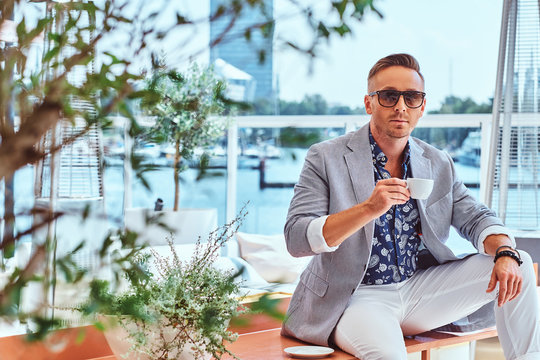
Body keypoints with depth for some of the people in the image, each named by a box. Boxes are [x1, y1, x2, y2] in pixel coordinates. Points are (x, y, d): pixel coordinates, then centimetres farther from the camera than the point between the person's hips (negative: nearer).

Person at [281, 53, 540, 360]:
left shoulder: (439, 164, 9)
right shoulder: (326, 158, -7)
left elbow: (476, 217, 9)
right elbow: (296, 239, -16)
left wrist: (505, 253, -15)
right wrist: (368, 209, -29)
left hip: (420, 289, 6)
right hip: (357, 297, -6)